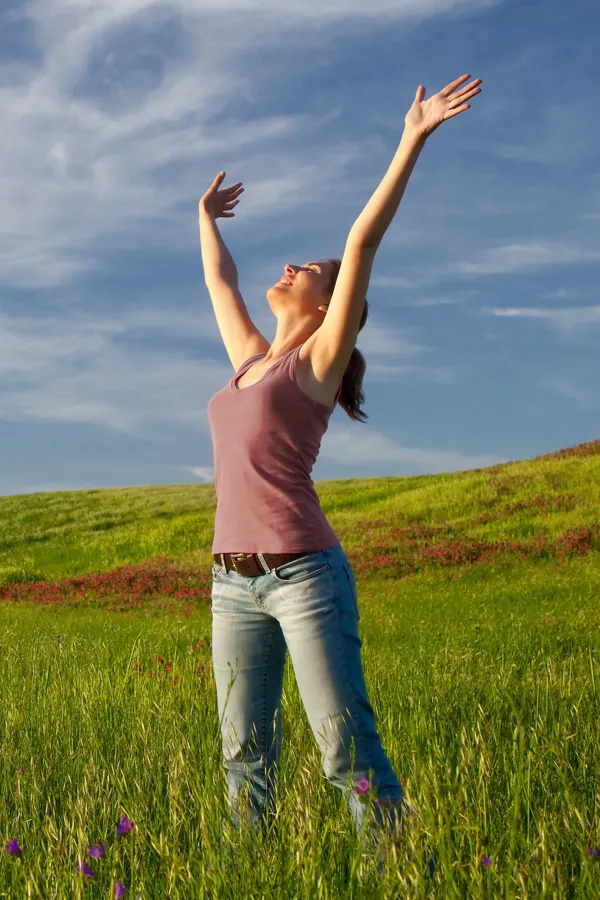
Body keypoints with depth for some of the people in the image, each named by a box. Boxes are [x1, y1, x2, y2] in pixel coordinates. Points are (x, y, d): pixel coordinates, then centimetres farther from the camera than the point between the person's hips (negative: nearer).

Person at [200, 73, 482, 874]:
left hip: (306, 575, -7)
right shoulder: (251, 359, 18)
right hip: (234, 582, 7)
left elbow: (364, 242, -6)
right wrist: (206, 218, 50)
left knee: (347, 747, -6)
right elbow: (219, 279, 34)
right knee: (245, 751, 8)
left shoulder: (319, 360, 1)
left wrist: (413, 140, -9)